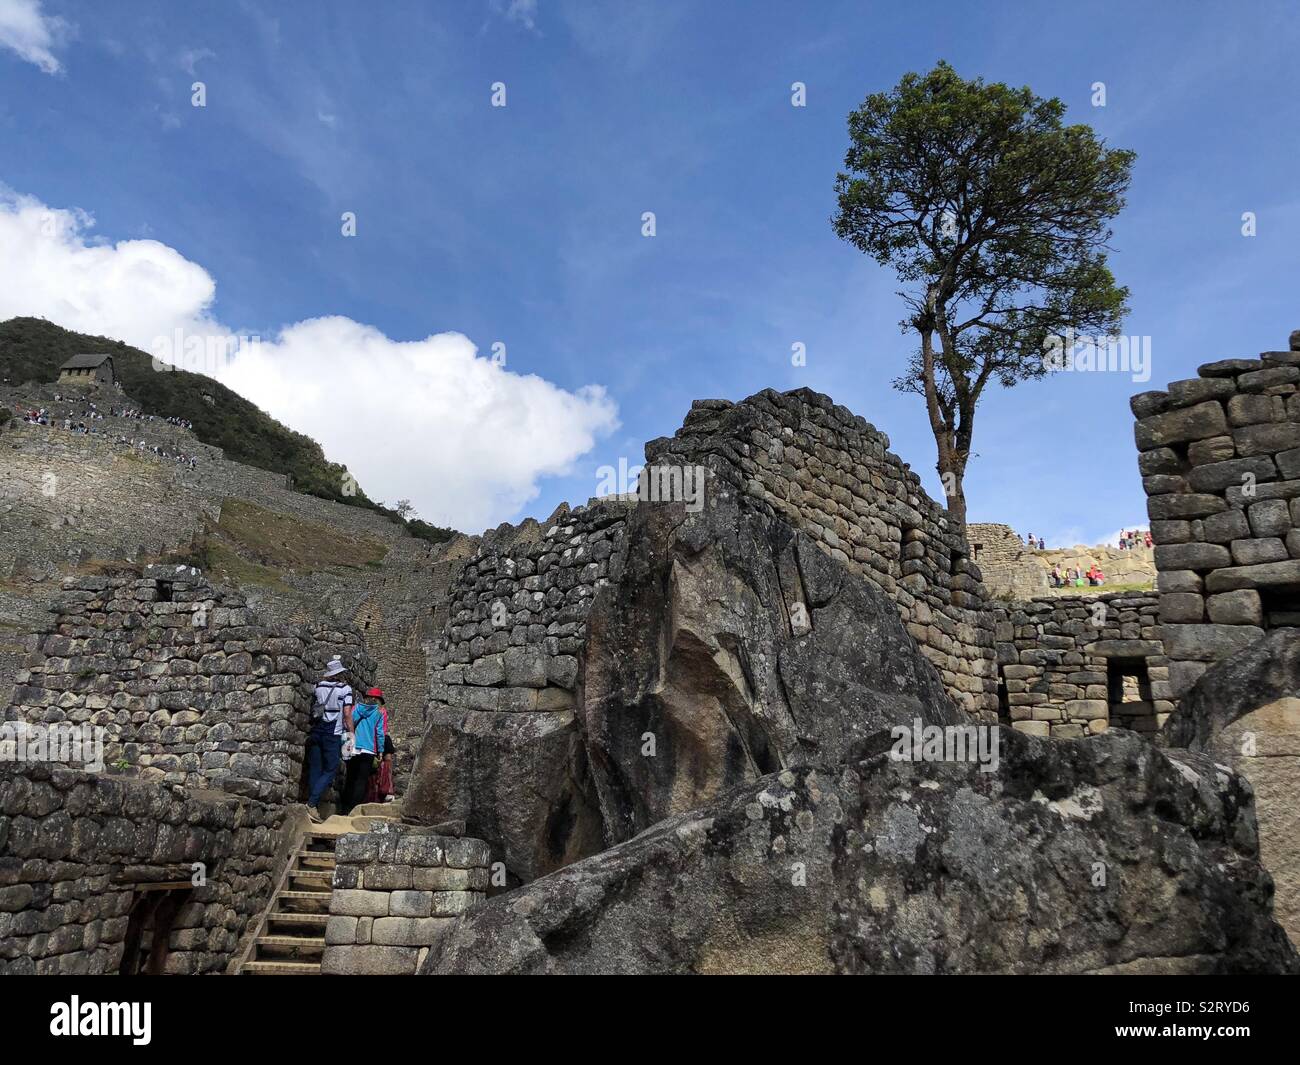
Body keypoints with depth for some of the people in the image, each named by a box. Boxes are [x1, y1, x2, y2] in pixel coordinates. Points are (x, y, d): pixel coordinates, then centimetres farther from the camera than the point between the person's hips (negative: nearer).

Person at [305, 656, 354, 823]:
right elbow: (347, 714, -5)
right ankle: (312, 803, -13)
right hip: (332, 734, -4)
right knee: (330, 770, 2)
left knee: (315, 770, 7)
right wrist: (352, 733, -1)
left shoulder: (318, 686, 9)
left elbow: (312, 708, 12)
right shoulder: (345, 688, -2)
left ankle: (314, 809, 6)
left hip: (315, 731, 4)